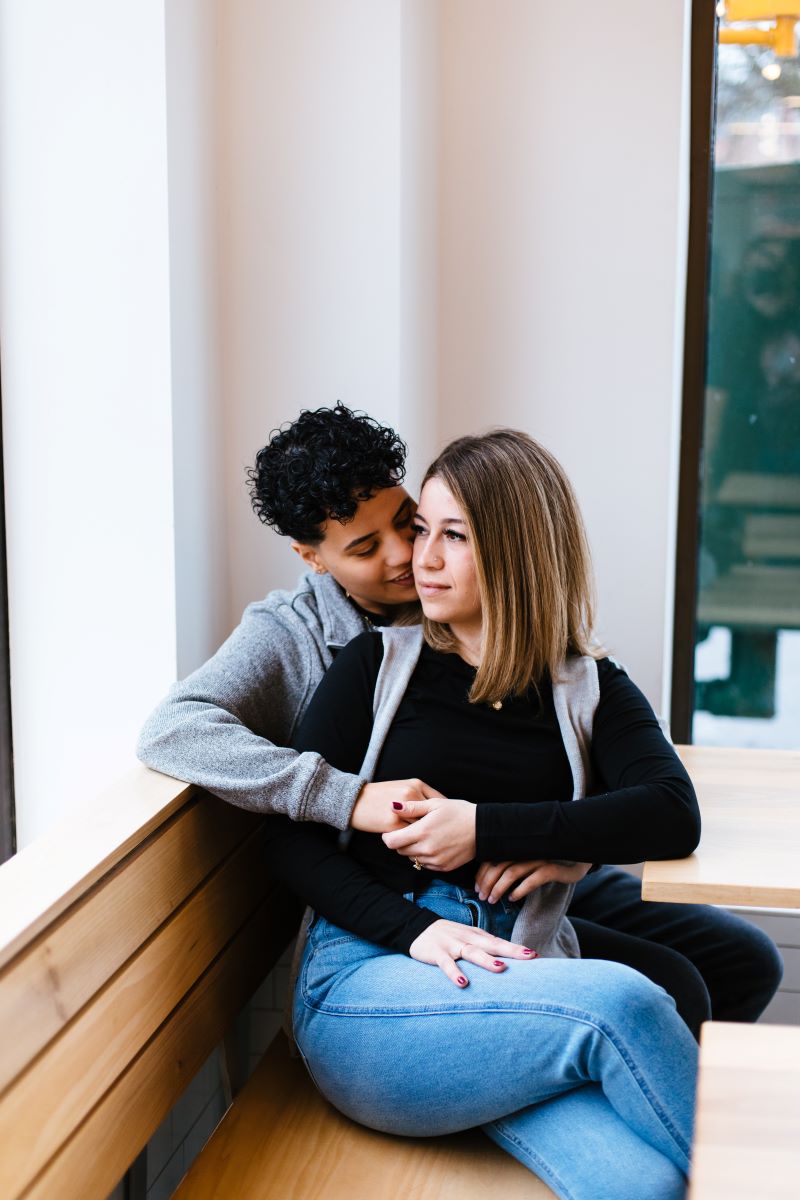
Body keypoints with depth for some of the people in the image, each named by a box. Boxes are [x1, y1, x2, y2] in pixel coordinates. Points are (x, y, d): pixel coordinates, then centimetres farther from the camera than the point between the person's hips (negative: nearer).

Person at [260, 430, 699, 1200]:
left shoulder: (588, 689, 14)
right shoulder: (377, 666, 12)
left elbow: (672, 816, -5)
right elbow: (290, 842, 4)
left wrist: (484, 827, -12)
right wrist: (416, 929, -12)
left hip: (515, 981, 1)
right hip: (367, 978, -1)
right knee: (619, 1003, -29)